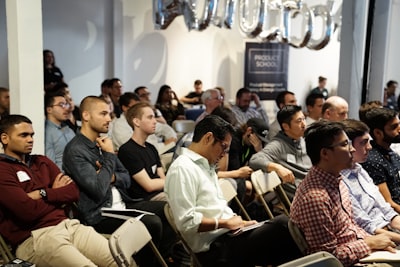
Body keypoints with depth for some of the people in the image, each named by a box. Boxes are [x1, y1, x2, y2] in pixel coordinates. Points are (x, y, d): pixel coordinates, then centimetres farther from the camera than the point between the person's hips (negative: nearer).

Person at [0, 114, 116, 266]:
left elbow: (74, 193, 9)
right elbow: (29, 211, -13)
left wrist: (42, 194, -6)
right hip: (34, 238, -6)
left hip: (67, 225, 6)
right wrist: (57, 193, 4)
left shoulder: (42, 162, 19)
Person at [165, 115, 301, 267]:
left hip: (227, 234, 9)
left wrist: (233, 220, 5)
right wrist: (225, 223, -12)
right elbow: (186, 222, -20)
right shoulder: (182, 169, -12)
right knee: (282, 224, -19)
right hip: (216, 249, -9)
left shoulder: (206, 166, 20)